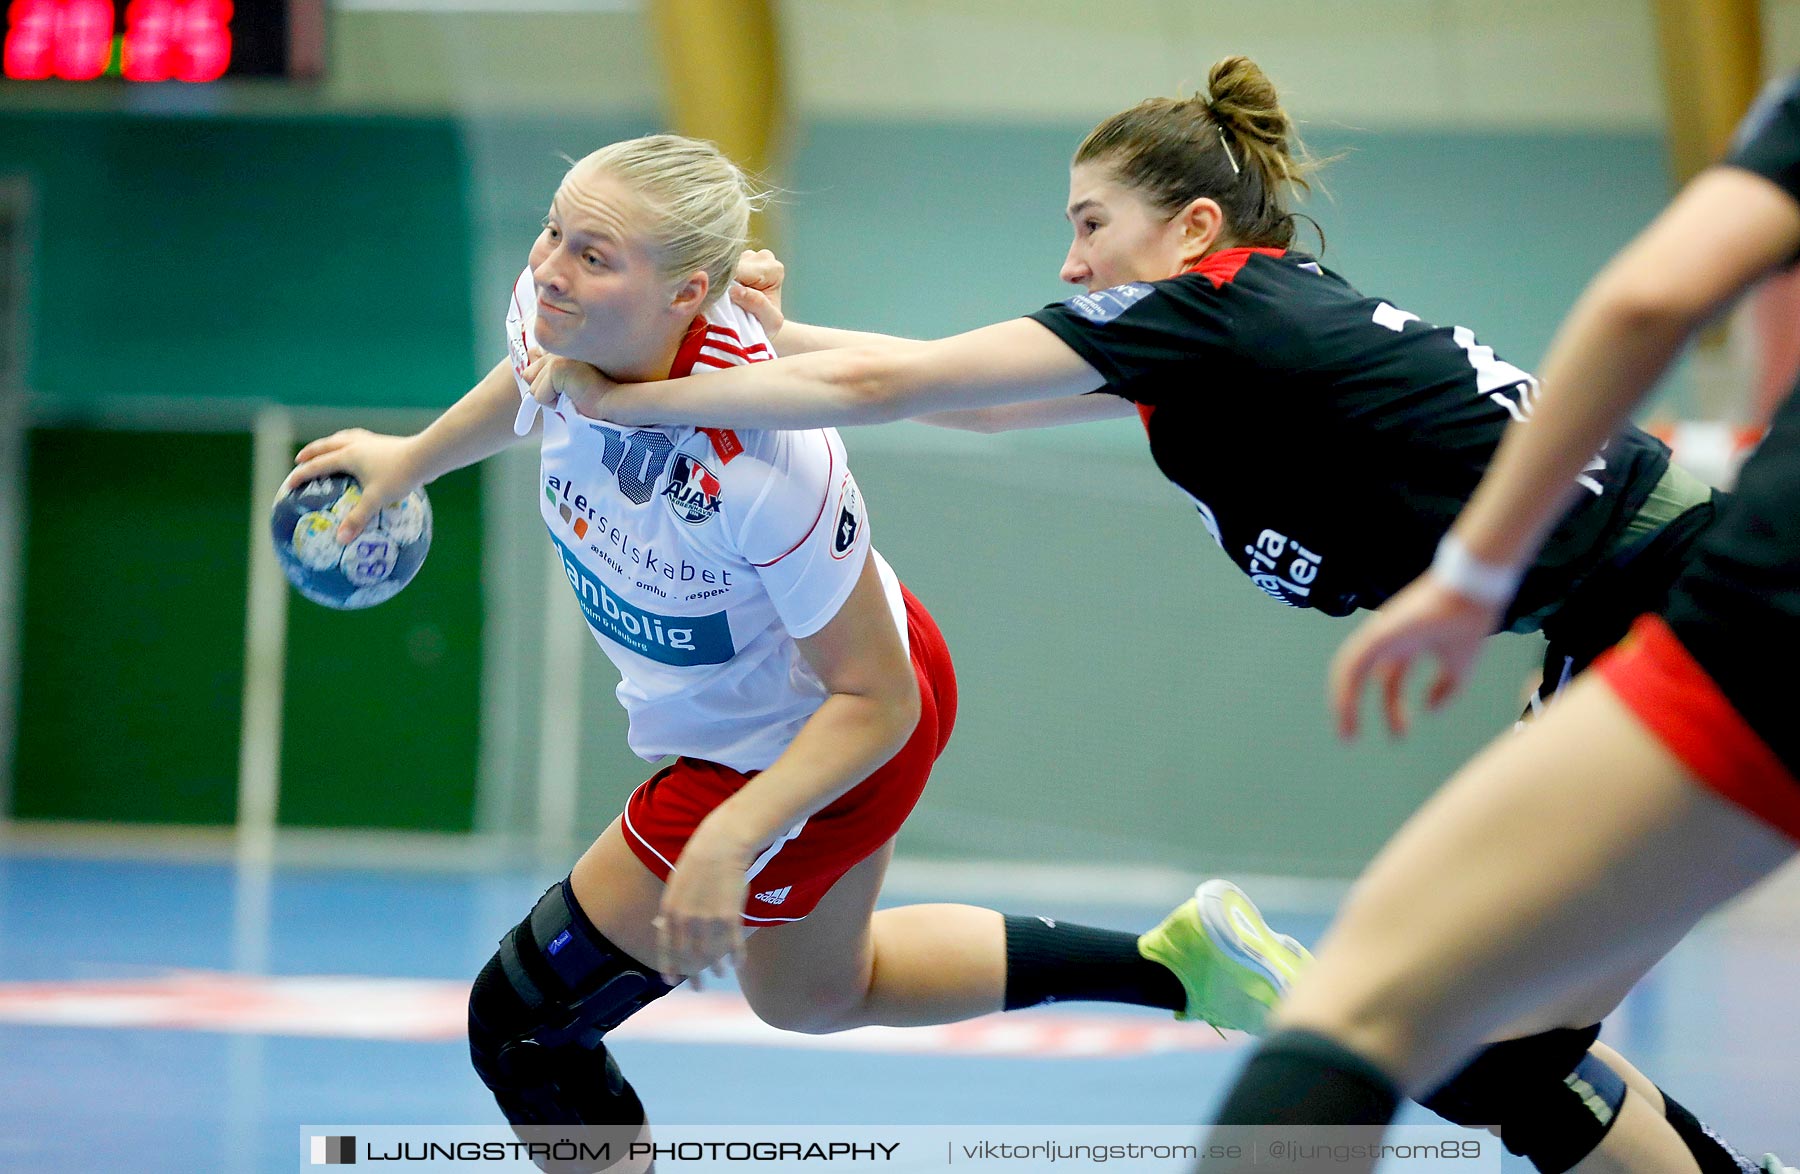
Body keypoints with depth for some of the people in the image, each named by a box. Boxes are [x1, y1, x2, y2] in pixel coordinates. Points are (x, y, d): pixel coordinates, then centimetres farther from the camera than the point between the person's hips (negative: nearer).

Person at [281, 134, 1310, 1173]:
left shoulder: (765, 462, -41)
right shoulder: (559, 315, -21)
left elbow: (877, 703, -30)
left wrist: (729, 839, -39)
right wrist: (413, 458, 20)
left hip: (820, 745, -8)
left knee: (523, 1022, -1)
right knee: (814, 992, 33)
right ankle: (1182, 958, 39)